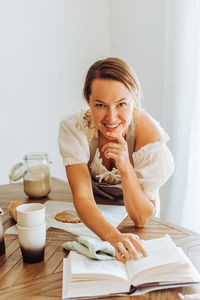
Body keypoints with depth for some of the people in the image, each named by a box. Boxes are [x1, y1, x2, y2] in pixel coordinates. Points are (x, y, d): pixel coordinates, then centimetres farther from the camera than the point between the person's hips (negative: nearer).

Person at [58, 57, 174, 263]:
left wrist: (125, 167, -39)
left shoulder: (149, 134, -26)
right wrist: (113, 236, -48)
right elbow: (82, 197, -30)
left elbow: (141, 218, -24)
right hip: (91, 215, 2)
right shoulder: (73, 128, -24)